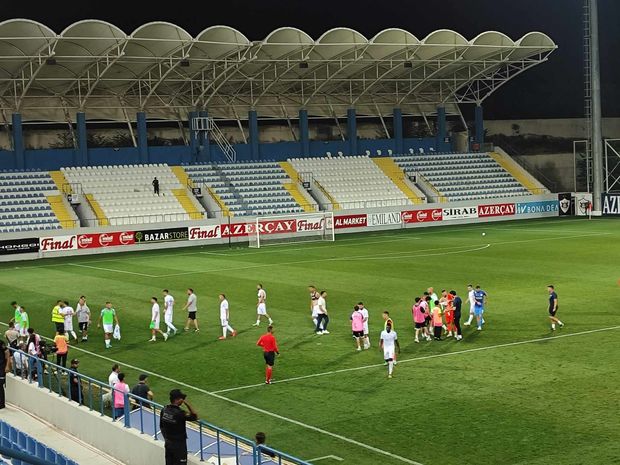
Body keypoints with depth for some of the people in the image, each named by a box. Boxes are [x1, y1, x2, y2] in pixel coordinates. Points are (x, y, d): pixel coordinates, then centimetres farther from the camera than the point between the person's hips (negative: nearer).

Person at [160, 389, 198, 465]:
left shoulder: (164, 410, -3)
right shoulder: (179, 413, -25)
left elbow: (161, 427, 8)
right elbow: (195, 416, -14)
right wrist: (187, 404, -19)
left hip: (168, 443, 7)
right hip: (179, 444, -7)